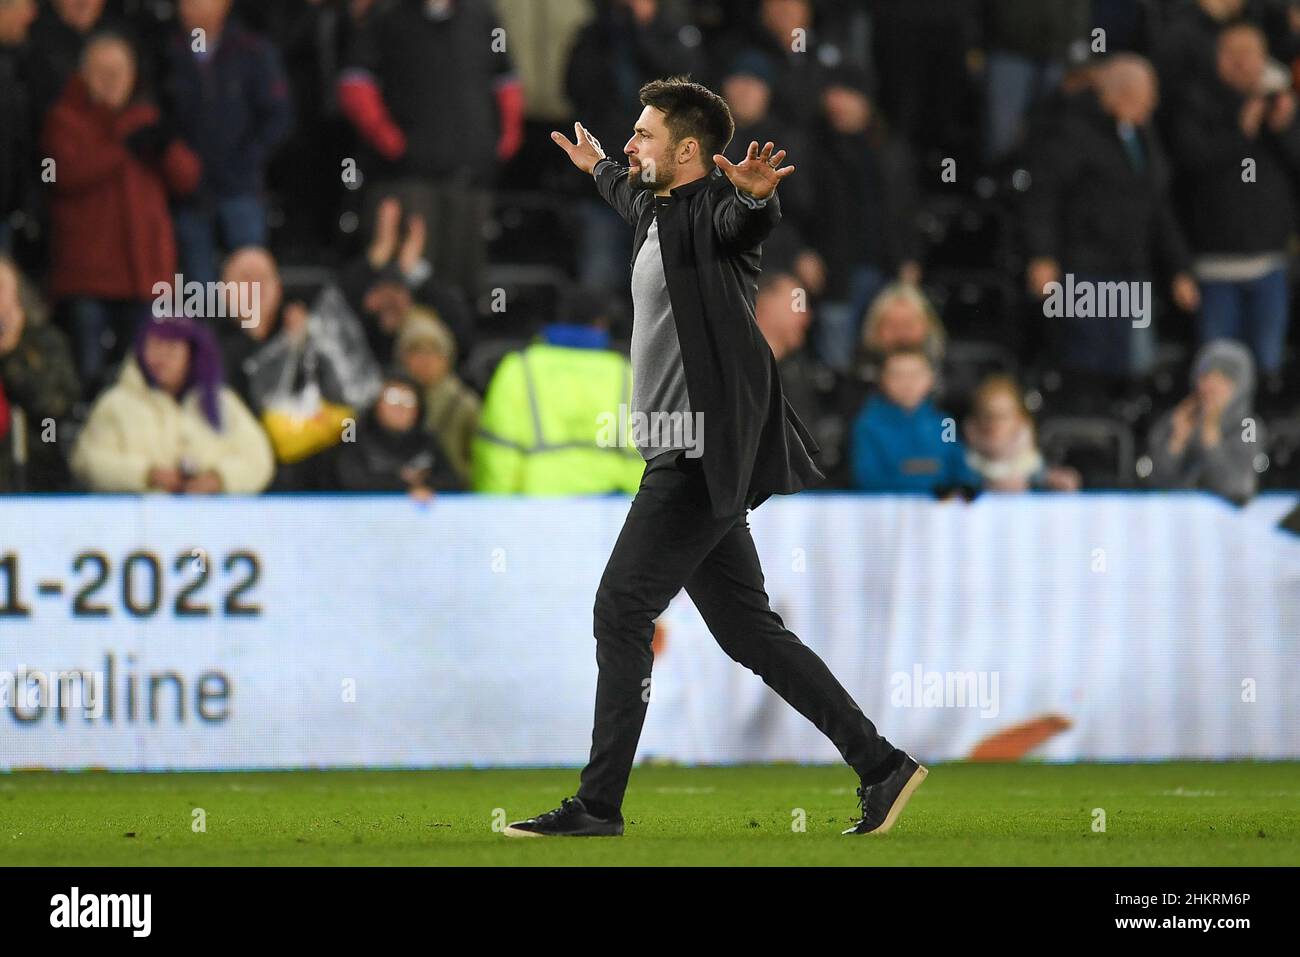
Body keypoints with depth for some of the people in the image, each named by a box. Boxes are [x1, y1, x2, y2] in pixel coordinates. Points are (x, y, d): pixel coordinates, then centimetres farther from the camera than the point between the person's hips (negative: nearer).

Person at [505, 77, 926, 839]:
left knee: (622, 610, -8)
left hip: (700, 460, -10)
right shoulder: (658, 211, 17)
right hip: (688, 459, 10)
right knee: (749, 631, 9)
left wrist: (757, 197, -59)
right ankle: (882, 767, 10)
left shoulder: (713, 207, -11)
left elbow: (740, 223, -37)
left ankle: (598, 804, -5)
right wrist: (597, 167, 62)